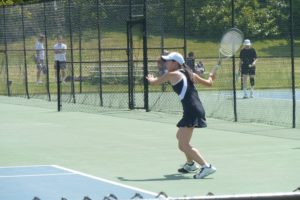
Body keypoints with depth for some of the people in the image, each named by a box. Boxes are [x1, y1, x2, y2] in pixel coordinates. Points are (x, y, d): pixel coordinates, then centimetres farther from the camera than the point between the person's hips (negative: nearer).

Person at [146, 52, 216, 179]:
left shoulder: (172, 75, -4)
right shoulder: (189, 74, 15)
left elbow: (152, 82, 9)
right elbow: (208, 83, 23)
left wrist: (150, 78, 33)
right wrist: (211, 77, 46)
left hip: (191, 111, -9)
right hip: (198, 109, 9)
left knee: (183, 145, -12)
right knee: (180, 136, 30)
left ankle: (206, 166, -23)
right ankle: (190, 164, 44)